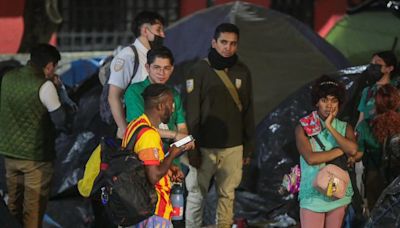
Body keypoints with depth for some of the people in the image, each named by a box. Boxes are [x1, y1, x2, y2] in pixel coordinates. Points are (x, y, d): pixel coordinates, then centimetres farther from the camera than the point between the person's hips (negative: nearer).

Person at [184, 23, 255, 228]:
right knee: (197, 196, 1)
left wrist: (248, 147, 9)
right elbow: (191, 113, -7)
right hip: (205, 147, -3)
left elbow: (248, 112, 12)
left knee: (227, 195, 8)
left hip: (233, 147, 3)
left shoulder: (242, 72, 7)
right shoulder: (199, 71, -5)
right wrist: (192, 149, -10)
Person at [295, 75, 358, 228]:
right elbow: (311, 158, -19)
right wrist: (341, 150, -13)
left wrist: (330, 127, -14)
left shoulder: (345, 128, 5)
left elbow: (353, 150, -16)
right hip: (313, 195, -3)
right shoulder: (303, 128, -5)